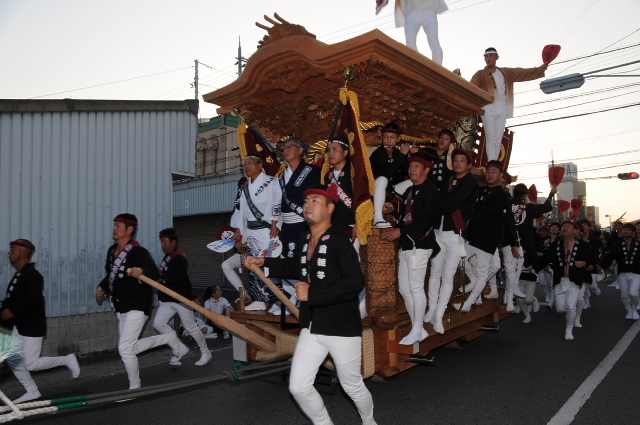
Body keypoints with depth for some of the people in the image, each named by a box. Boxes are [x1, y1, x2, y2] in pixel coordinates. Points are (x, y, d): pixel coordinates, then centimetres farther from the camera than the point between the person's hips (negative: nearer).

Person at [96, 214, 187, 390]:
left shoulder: (138, 251, -18)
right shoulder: (112, 251, 8)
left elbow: (155, 274, -28)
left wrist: (141, 271, -47)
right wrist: (103, 289, 5)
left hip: (137, 306, -9)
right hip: (122, 307, 9)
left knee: (124, 348, -9)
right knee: (130, 348, 16)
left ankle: (135, 388, 12)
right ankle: (170, 338, 30)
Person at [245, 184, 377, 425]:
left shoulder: (338, 240, -19)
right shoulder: (305, 239, 6)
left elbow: (355, 283, -28)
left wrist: (312, 294, -24)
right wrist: (264, 263, 16)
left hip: (342, 328, -7)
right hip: (311, 328, 7)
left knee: (353, 387, 13)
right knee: (298, 387, 6)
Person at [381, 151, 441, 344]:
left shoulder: (430, 191, -7)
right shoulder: (409, 191, 21)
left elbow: (426, 221, -16)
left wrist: (400, 231, -16)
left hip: (419, 245, -9)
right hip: (405, 245, 9)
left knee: (416, 287, -6)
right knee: (404, 288, 10)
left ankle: (417, 331, 4)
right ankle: (419, 329, 20)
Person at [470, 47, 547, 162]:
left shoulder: (506, 73, 19)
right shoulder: (480, 74, 5)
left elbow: (524, 73, 20)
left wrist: (540, 69, 8)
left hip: (502, 110, 4)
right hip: (488, 109, -4)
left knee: (498, 142, 2)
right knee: (491, 140, -12)